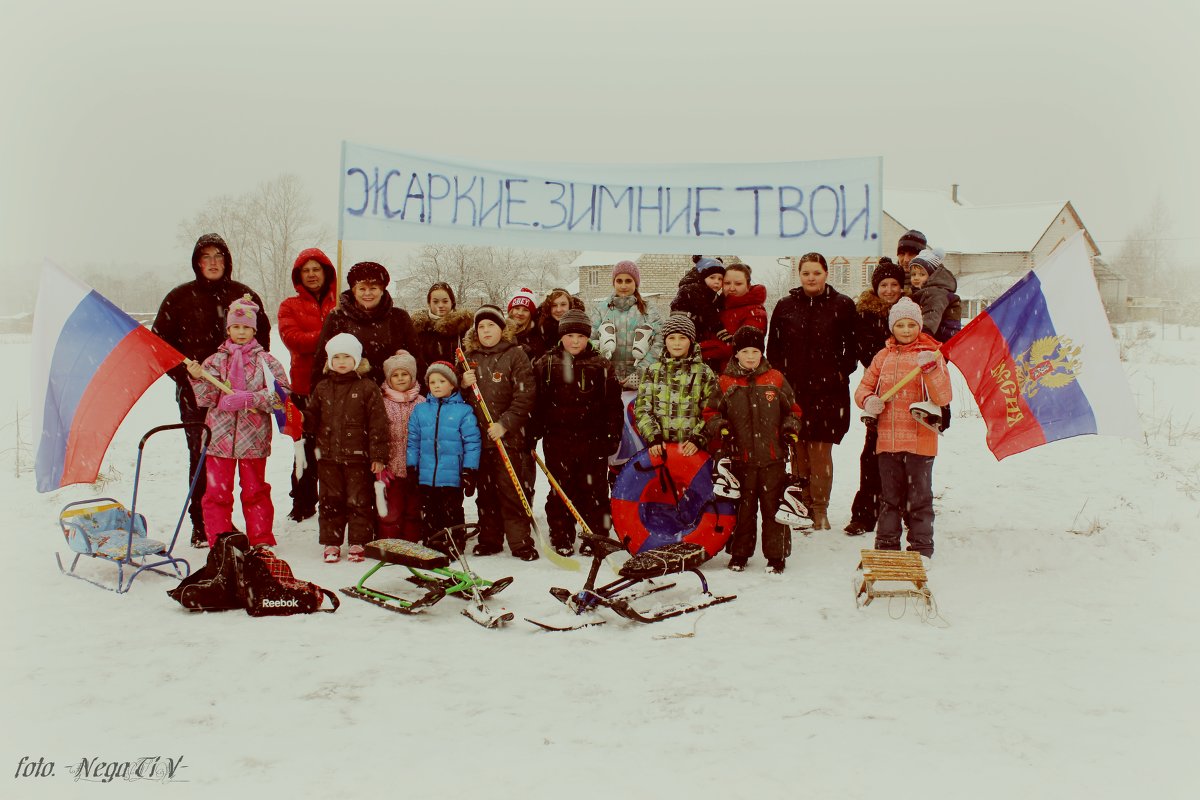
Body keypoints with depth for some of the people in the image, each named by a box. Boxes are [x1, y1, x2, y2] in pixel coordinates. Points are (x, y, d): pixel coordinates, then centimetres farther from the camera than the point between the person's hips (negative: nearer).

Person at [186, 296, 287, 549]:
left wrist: (248, 399, -20)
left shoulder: (265, 360, 2)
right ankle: (219, 543, 15)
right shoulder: (215, 361, 6)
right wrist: (198, 378, -19)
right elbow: (206, 400, -1)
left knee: (255, 490, 9)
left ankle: (261, 540, 19)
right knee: (217, 491, 4)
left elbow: (281, 393, -10)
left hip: (253, 438, -1)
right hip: (219, 436, 1)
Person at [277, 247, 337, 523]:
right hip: (305, 386, 0)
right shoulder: (290, 306, 10)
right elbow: (292, 337, -6)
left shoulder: (341, 306, 10)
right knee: (307, 447, 6)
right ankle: (303, 504, 16)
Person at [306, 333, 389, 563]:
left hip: (358, 457, -4)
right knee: (330, 501, 10)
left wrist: (378, 456, -9)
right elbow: (314, 419, 11)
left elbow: (377, 424, -6)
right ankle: (331, 543, 20)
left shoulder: (368, 388, -4)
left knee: (359, 501, 4)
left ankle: (358, 543, 14)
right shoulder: (322, 388, 9)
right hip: (328, 456, 4)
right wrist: (302, 419, -12)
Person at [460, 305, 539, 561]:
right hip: (478, 435, 5)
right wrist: (462, 383, -1)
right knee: (485, 491, 11)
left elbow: (524, 396, -9)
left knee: (511, 490, -5)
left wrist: (505, 424, -16)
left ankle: (520, 542, 2)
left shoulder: (516, 355, -2)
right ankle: (489, 539, 21)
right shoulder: (469, 357, 13)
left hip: (508, 436, -5)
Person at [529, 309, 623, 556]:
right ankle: (561, 538, 16)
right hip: (557, 439, 0)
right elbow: (536, 402, 4)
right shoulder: (545, 365, 4)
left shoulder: (602, 366, 5)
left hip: (593, 440, 0)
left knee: (594, 489, 3)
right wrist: (533, 434, -1)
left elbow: (613, 404, 5)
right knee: (560, 490, 7)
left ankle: (595, 537, 14)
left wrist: (612, 435, 0)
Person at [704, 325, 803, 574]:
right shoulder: (726, 383, 5)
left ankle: (776, 555, 12)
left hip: (773, 457, 0)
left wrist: (791, 428, 1)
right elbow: (710, 412, 12)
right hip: (740, 458, 0)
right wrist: (719, 427, -7)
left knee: (773, 506, 3)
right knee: (742, 507, 7)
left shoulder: (776, 380, 7)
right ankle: (739, 554, 19)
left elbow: (792, 410, 17)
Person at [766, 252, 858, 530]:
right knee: (798, 450, 4)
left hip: (828, 391, -2)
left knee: (821, 452, -3)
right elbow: (773, 348, 12)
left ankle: (820, 510, 5)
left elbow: (853, 346, 7)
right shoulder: (785, 306, 10)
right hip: (793, 389, 2)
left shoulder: (842, 305, 4)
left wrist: (841, 372, -2)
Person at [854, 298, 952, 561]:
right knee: (889, 498, 13)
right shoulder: (883, 356, 10)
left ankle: (921, 550, 14)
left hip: (920, 440, -4)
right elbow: (864, 387, 17)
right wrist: (868, 401, -6)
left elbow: (943, 398, -11)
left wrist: (930, 369, -27)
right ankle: (886, 547, 24)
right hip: (887, 440, 4)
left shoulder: (930, 354, -2)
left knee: (919, 498, 4)